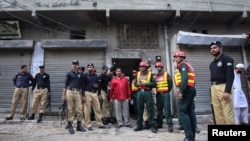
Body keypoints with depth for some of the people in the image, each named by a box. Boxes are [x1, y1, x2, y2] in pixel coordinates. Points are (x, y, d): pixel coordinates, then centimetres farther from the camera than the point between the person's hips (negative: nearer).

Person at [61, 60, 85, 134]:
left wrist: (81, 95, 14)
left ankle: (79, 125, 11)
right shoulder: (69, 73, 5)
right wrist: (63, 95, -4)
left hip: (77, 93, 4)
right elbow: (66, 84, 2)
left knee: (79, 110, 1)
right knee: (70, 110, 0)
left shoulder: (79, 75, 16)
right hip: (70, 92, -3)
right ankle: (70, 126, 9)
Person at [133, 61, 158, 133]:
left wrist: (145, 84, -15)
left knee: (150, 109, -2)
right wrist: (138, 84, -8)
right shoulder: (138, 74, 13)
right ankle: (139, 125, 18)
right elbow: (135, 83, 14)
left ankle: (152, 126, 5)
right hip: (140, 93, 4)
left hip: (148, 93, -3)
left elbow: (154, 83, -6)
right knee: (140, 109, 8)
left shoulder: (150, 74, 1)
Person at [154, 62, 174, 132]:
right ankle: (159, 124, 21)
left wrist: (167, 90, -1)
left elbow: (170, 83, 0)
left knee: (167, 110, -9)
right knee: (159, 109, 10)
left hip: (165, 94, -5)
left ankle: (170, 125, -8)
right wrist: (156, 91, 6)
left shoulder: (166, 74, 3)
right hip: (158, 94, 5)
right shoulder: (155, 76, 15)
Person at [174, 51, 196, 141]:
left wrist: (181, 91, -25)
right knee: (190, 112, 7)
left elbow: (184, 78, -20)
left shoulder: (183, 65, -4)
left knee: (182, 112, -9)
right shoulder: (188, 65, 25)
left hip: (186, 90, -10)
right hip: (191, 89, 10)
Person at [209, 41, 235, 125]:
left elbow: (230, 76, -13)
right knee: (218, 114, 7)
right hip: (214, 88, 7)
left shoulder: (226, 59, -2)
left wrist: (227, 91, -22)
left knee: (228, 114, -9)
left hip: (223, 87, -7)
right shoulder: (212, 63, 20)